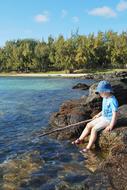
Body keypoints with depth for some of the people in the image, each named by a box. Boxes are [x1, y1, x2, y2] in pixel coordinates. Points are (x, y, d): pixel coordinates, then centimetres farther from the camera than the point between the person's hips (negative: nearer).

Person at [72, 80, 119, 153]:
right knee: (89, 125, 4)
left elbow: (115, 114, -24)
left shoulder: (113, 101, -24)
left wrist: (111, 126, -24)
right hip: (103, 117, 10)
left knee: (94, 129, -20)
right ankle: (80, 139, 13)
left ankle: (88, 147, -12)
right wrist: (99, 114, 20)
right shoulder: (105, 98, 6)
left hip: (108, 120, -10)